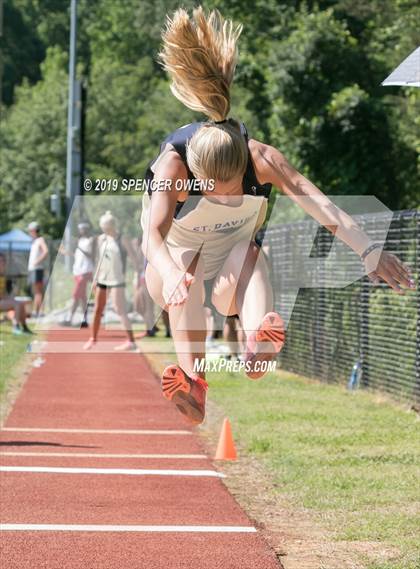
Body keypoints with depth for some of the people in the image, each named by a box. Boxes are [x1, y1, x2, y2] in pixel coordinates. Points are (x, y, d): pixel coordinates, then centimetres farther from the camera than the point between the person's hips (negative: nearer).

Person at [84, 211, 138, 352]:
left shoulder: (122, 240, -9)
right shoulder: (101, 239, 8)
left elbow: (133, 258, -8)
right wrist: (96, 276, 17)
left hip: (117, 279, -6)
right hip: (102, 278, 6)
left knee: (119, 309, -11)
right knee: (97, 309, 11)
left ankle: (131, 341, -8)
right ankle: (93, 339, 24)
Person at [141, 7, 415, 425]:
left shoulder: (262, 159, -27)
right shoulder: (172, 166, -32)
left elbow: (318, 203, -38)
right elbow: (153, 234, -46)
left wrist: (369, 253, -51)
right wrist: (171, 276, -67)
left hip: (232, 279, 1)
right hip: (176, 263, -1)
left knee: (248, 255, -35)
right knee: (185, 266, -38)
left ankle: (259, 351, -61)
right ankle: (192, 383, -38)